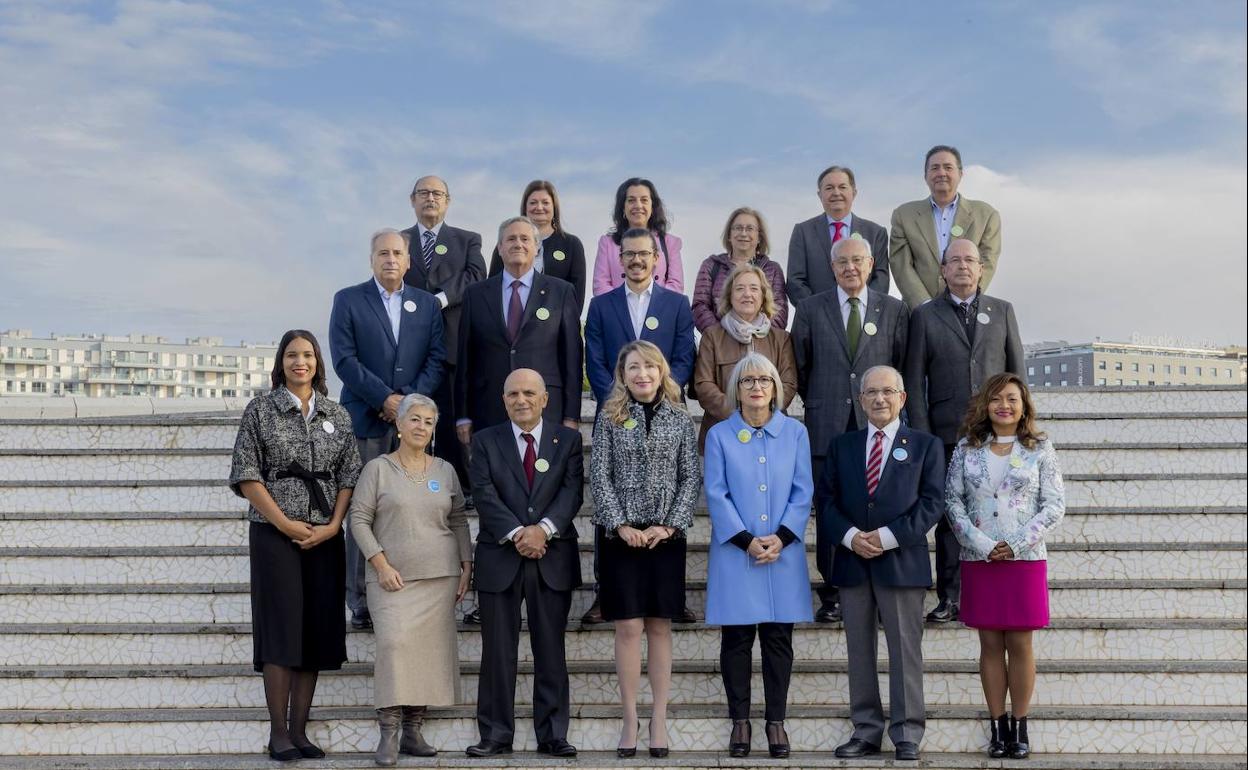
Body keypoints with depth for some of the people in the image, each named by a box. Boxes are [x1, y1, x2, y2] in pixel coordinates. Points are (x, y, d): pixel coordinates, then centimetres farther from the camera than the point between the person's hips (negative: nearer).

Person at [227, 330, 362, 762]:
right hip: (275, 533, -3)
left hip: (325, 536, 4)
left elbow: (349, 476, 7)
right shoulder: (260, 410, 1)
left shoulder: (337, 415, 11)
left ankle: (300, 730, 11)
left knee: (317, 629, 3)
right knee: (281, 628, -5)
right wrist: (285, 523, -11)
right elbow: (247, 475, -4)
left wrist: (333, 526, -6)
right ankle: (278, 732, 2)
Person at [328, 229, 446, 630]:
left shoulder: (427, 304, 14)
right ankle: (361, 602, 2)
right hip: (366, 418, -2)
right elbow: (344, 359, -4)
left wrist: (410, 398, -8)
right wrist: (385, 398, -11)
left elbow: (437, 359, 7)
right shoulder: (348, 300, 6)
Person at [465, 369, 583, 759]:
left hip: (553, 559, 0)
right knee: (497, 651, 3)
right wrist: (516, 533, -17)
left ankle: (553, 735, 11)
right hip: (500, 559, 0)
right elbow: (485, 494, -5)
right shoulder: (486, 441, 7)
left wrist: (544, 528, -18)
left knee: (551, 651, 5)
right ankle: (496, 735, 11)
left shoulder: (568, 439, 8)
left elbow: (572, 491, -3)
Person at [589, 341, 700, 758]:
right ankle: (629, 719, 6)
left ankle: (659, 720, 10)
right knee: (628, 628, -1)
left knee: (660, 627, 4)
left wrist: (668, 525, -8)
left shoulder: (680, 419, 6)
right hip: (622, 537, -1)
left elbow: (691, 477, 3)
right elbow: (600, 476, -1)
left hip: (666, 537, 1)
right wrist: (621, 525, -10)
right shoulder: (609, 417, 4)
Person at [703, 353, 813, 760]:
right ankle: (740, 721, 12)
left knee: (778, 637, 4)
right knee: (737, 637, 3)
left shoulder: (795, 432, 7)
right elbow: (716, 495, -2)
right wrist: (747, 541, -11)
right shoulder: (719, 435, 3)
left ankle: (776, 721, 13)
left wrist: (780, 538, -9)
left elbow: (803, 492, 3)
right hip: (735, 553, -1)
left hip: (783, 552, 1)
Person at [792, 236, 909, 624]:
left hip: (876, 424, 0)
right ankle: (832, 594, 9)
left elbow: (902, 367, 11)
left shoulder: (894, 310, 8)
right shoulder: (811, 309, 7)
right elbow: (799, 366, 12)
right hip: (827, 427, 0)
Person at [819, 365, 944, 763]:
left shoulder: (925, 445, 6)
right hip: (852, 562, 3)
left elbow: (931, 501, -3)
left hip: (902, 561, -3)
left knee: (905, 651, -1)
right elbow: (827, 499, 7)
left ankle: (907, 736, 6)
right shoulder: (841, 445, 13)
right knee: (859, 651, 6)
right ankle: (866, 731, 13)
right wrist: (850, 536, -10)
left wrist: (889, 536, -13)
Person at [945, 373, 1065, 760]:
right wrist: (982, 544, -9)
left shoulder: (1040, 449, 2)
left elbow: (1055, 504, -1)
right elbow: (952, 501, 2)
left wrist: (1017, 544, -10)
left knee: (1020, 643, 2)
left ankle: (1019, 727, 11)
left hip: (1025, 559, -1)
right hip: (979, 560, 1)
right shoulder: (967, 448, 5)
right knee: (990, 644, 5)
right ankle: (997, 727, 11)